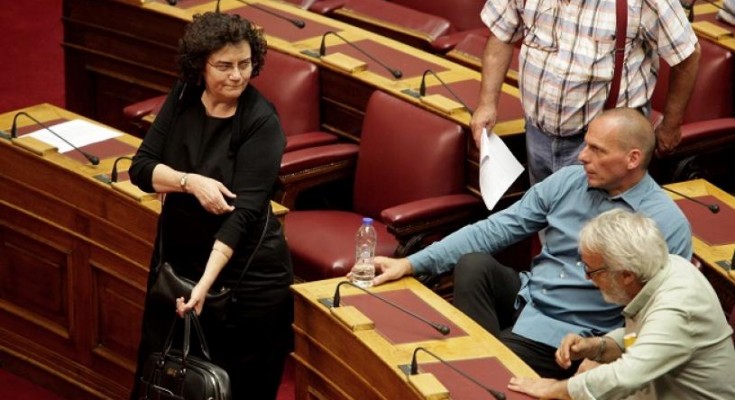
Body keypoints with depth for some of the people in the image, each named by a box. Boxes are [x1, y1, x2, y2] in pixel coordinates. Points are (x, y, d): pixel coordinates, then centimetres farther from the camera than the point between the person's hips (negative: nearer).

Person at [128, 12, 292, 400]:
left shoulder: (262, 122, -19)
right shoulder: (183, 97, -4)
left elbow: (244, 210, -26)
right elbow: (141, 168, -5)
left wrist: (205, 282, -34)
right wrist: (190, 181, -25)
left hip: (244, 270, -5)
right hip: (176, 256, 5)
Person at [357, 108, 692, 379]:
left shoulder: (666, 225, -13)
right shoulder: (568, 181, 1)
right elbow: (496, 228, 1)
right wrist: (411, 264, -5)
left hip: (568, 333, -6)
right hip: (527, 296, 6)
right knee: (473, 264, -24)